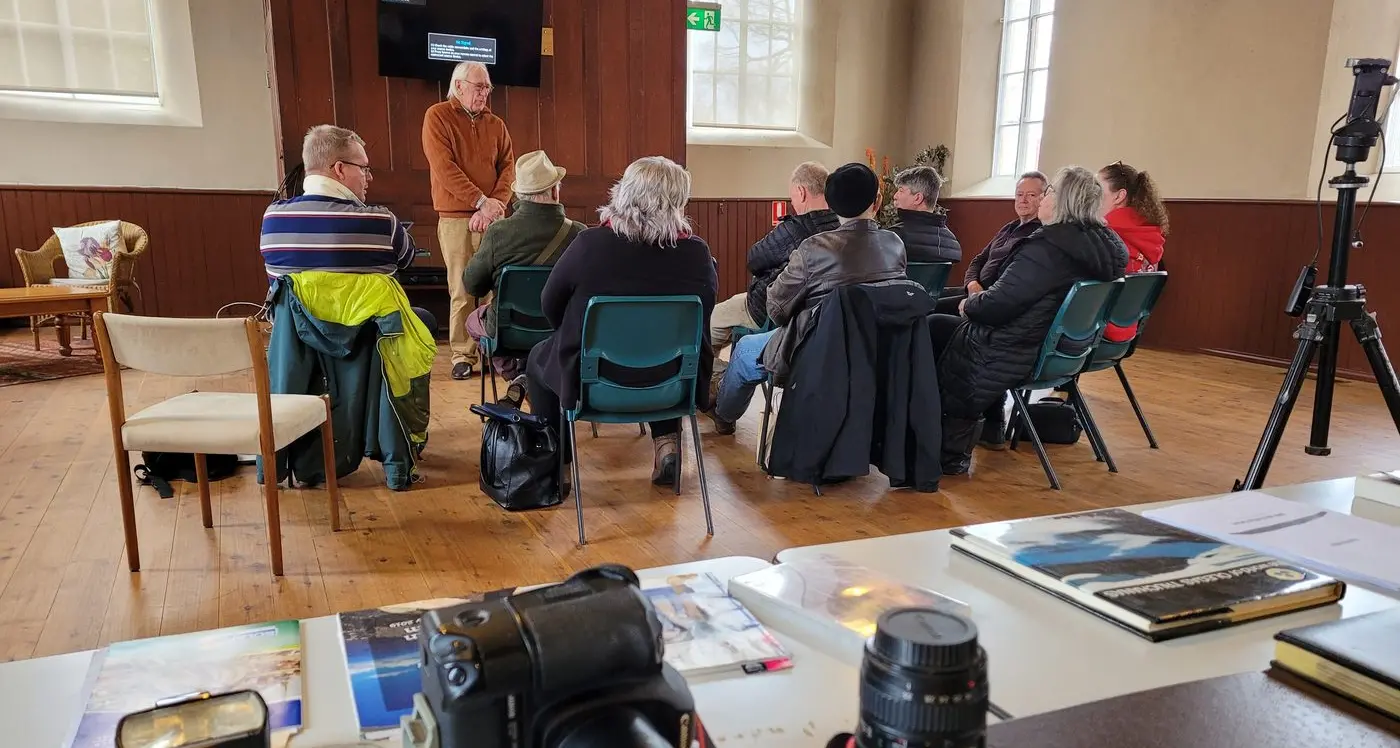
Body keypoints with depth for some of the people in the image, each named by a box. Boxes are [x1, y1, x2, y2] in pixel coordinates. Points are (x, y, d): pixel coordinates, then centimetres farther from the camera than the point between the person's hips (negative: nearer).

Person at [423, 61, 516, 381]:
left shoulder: (495, 124, 14)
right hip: (455, 218, -3)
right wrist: (481, 201, -15)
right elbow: (444, 167, -10)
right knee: (461, 290, -3)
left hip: (492, 217, 3)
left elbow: (508, 167, 7)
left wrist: (495, 204, -10)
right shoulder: (437, 116, 1)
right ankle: (462, 355, 4)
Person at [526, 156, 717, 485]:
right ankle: (666, 441, 26)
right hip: (673, 386, 2)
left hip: (592, 382, -2)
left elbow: (550, 304, -2)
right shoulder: (697, 252, -12)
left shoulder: (589, 243, -17)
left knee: (538, 359, 28)